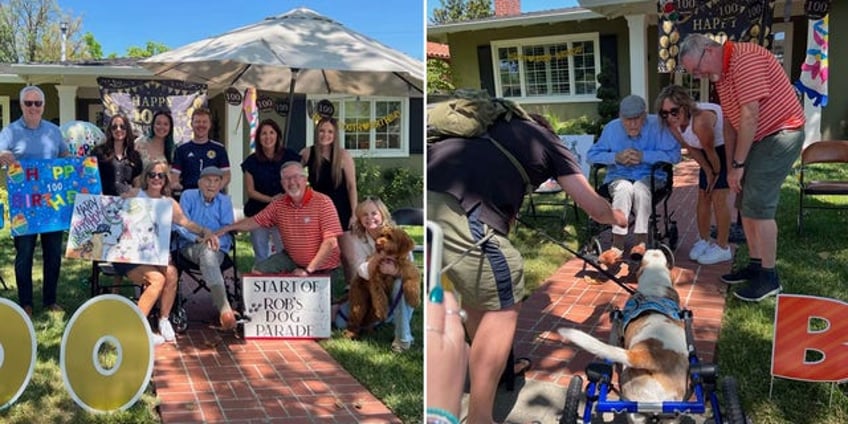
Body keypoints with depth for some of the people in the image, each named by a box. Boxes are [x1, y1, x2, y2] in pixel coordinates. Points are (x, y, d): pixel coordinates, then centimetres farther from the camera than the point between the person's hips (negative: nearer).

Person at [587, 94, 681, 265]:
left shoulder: (657, 125, -9)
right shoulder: (611, 128, 0)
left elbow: (674, 155, -15)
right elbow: (591, 155, 2)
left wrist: (644, 156, -21)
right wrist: (616, 157, -15)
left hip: (650, 176, -1)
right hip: (619, 177, 1)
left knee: (640, 188, -36)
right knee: (624, 189, -34)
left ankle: (640, 241, -29)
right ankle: (618, 244, -35)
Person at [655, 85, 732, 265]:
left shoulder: (700, 121, -41)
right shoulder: (672, 124, -18)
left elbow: (711, 152, -25)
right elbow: (691, 148, -5)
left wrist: (717, 172, -8)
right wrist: (708, 171, 0)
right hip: (710, 148, 7)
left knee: (718, 198, -9)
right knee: (703, 197, 11)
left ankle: (723, 248, 3)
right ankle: (704, 240, 27)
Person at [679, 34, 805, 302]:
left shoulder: (745, 59, -20)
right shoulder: (720, 74, 10)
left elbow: (749, 117, -22)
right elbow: (731, 124, 13)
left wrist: (738, 165, -16)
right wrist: (731, 167, 8)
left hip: (780, 134, -10)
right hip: (757, 139, 10)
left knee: (758, 206, -11)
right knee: (746, 205, 12)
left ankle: (769, 279, -1)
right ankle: (755, 265, 24)